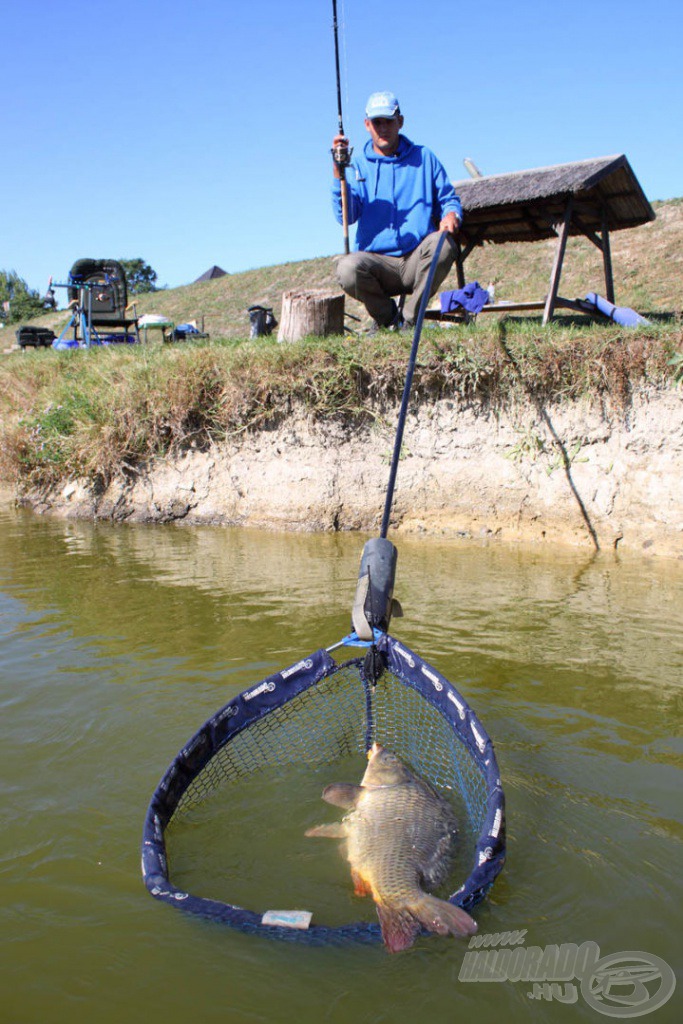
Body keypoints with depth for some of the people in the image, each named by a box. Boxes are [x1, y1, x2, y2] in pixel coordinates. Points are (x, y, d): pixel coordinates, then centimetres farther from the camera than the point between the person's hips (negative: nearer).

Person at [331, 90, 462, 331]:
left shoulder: (424, 157, 14)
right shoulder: (357, 166, 9)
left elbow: (448, 198, 16)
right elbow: (346, 216, -5)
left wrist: (451, 214, -9)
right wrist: (339, 172, -18)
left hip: (417, 260, 1)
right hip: (377, 261, -1)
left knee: (441, 244, -32)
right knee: (347, 267, -33)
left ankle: (410, 318, -13)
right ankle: (388, 316, -2)